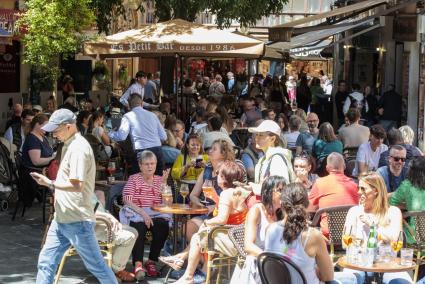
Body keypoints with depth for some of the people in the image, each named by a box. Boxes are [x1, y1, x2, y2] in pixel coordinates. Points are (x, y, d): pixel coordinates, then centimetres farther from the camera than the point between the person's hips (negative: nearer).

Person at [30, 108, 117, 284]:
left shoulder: (79, 148, -16)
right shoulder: (69, 146, 15)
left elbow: (77, 185, -25)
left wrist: (50, 183, -17)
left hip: (77, 220, -10)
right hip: (61, 218, 10)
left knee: (96, 265, 0)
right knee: (46, 261, 9)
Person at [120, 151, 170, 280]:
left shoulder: (159, 179, 16)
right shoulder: (133, 179, 8)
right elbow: (127, 201, -7)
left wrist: (164, 182, -8)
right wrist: (143, 213, -21)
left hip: (155, 214, 3)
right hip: (136, 213, -3)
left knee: (163, 227, -30)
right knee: (139, 227, -36)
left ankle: (151, 262, -17)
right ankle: (138, 264, -38)